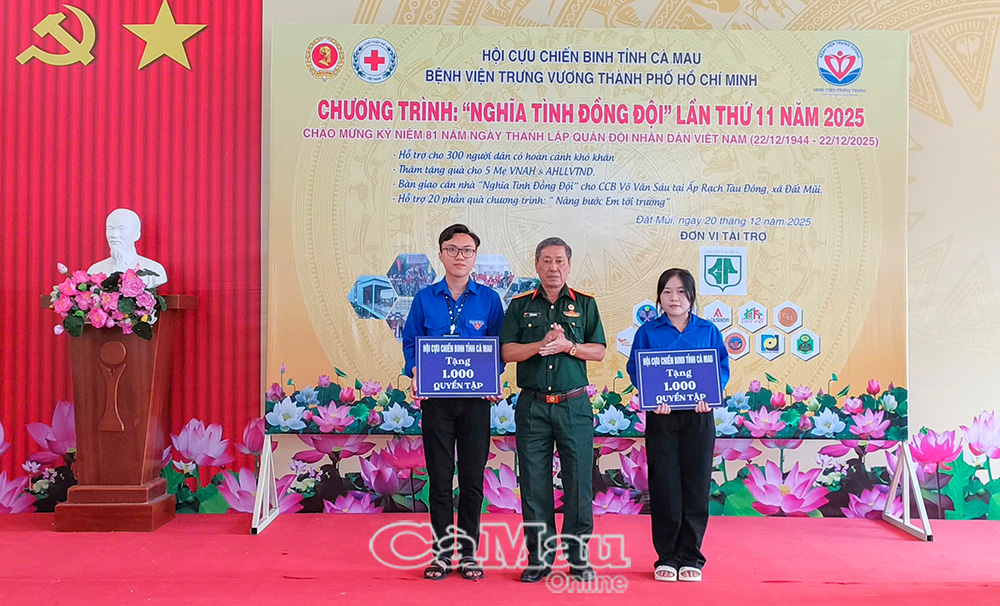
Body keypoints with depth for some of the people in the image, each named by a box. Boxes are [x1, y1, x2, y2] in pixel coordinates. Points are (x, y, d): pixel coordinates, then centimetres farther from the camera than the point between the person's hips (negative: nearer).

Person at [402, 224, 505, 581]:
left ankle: (468, 553, 19)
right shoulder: (425, 298, 4)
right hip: (435, 397, 0)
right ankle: (442, 553, 18)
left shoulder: (489, 299, 3)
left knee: (472, 478, 6)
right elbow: (410, 341, 8)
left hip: (475, 398, 0)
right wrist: (415, 373, -8)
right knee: (440, 478, 6)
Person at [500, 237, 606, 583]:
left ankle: (578, 556, 15)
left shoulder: (585, 304, 10)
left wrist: (567, 346, -12)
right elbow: (507, 352, 1)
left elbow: (598, 352, 4)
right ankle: (539, 558, 15)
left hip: (574, 405, 0)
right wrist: (542, 344, -13)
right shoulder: (520, 306, 10)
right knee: (534, 483, 4)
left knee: (579, 480, 1)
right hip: (532, 406, 1)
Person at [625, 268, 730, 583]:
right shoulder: (647, 331, 5)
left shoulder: (708, 331, 8)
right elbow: (636, 369, -1)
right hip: (661, 416, -1)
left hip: (698, 416, 1)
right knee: (664, 485, 2)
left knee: (696, 484, 4)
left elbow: (722, 367, 4)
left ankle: (690, 556, 18)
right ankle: (666, 556, 15)